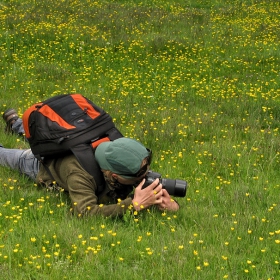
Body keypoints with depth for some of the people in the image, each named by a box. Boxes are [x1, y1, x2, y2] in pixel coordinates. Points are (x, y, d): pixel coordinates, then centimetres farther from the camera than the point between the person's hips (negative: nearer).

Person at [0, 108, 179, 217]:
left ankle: (16, 124, 62)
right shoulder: (80, 174, -52)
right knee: (21, 159, 28)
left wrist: (169, 203, -49)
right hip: (45, 162, -5)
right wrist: (134, 204, -68)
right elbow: (85, 212, -62)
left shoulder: (132, 163, -39)